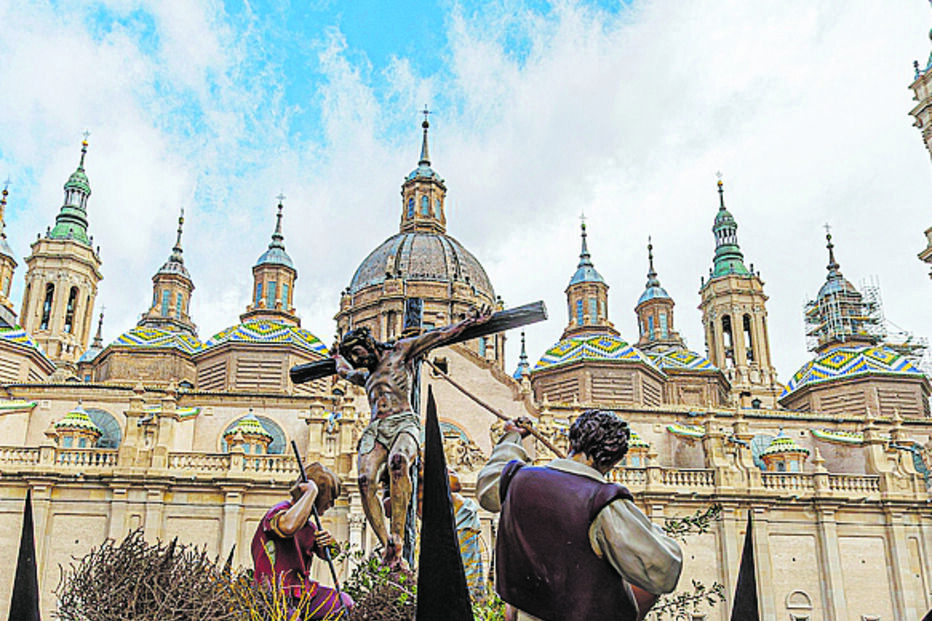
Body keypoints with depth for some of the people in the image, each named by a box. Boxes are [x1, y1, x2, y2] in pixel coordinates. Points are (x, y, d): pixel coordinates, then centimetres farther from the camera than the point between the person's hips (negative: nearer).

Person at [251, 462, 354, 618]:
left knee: (345, 602, 15)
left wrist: (330, 542, -5)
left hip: (302, 592, 9)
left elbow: (329, 554, 19)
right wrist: (312, 491, -30)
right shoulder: (278, 513, -15)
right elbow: (288, 527, -41)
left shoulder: (307, 524, 13)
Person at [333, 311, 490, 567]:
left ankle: (397, 536, -44)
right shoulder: (366, 375, 34)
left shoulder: (399, 351, 18)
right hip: (374, 428, 5)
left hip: (403, 421, -5)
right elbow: (344, 371, 59)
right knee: (365, 479, -25)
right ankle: (386, 544, -27)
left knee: (398, 461, -38)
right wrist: (338, 357, 74)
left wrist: (471, 321, 21)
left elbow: (442, 335, 20)